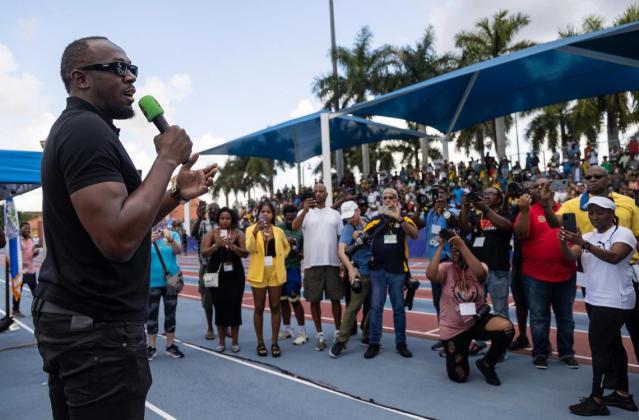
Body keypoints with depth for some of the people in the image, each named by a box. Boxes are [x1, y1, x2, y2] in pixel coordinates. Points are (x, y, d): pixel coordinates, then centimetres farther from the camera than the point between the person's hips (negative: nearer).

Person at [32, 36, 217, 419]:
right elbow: (119, 239, -29)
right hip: (97, 327, -10)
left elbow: (124, 223, 16)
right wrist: (167, 159, -20)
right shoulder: (89, 130, -17)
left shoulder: (72, 129, 15)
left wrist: (177, 194, 5)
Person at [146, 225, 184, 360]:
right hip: (152, 282, -1)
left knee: (170, 314, 9)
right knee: (152, 314, 5)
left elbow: (178, 251, -16)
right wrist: (150, 241, -32)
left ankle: (171, 345, 19)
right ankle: (151, 347, 14)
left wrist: (170, 239, -34)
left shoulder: (173, 234, -2)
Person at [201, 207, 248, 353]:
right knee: (219, 307, 4)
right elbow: (204, 254, -9)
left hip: (235, 276, 0)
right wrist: (216, 245, -26)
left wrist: (233, 246, -25)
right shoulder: (211, 234, 0)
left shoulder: (238, 234, 0)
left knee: (234, 307, 1)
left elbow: (245, 253, -8)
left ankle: (235, 341, 14)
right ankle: (221, 341, 16)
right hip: (216, 276, 0)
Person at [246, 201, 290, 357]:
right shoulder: (251, 229, -1)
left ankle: (274, 342, 12)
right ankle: (260, 343, 14)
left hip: (275, 273, 2)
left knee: (275, 307, 5)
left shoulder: (279, 231, 7)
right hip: (259, 273, -2)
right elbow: (249, 248, -17)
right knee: (259, 308, 5)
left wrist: (280, 259, 5)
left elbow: (286, 248, 22)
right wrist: (255, 232, -31)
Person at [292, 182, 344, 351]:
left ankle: (338, 332, 22)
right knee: (314, 300, 5)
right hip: (312, 264, -1)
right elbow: (295, 227, -18)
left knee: (335, 298, 8)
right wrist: (305, 210, -33)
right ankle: (320, 335, 17)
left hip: (332, 263, 1)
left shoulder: (335, 214, 8)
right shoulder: (305, 212, 2)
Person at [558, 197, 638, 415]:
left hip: (614, 301, -8)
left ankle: (597, 400, -4)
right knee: (612, 345, 14)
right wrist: (564, 242, -26)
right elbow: (570, 257, -5)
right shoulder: (589, 237, 11)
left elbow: (614, 257, -28)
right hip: (595, 299, 8)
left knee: (598, 345, -9)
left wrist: (585, 244, -39)